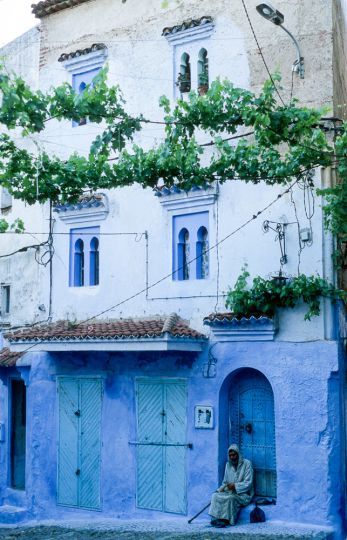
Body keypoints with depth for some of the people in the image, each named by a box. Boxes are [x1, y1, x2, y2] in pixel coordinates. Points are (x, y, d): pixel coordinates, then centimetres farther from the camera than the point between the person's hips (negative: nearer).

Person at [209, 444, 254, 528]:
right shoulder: (228, 465, 11)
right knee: (215, 495, -22)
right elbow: (225, 482, 17)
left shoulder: (246, 463, -6)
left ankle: (227, 520, -27)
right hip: (230, 492, 6)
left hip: (243, 494, -5)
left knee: (231, 498, -36)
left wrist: (235, 486, -22)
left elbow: (248, 483, -11)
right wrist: (222, 488, -5)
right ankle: (216, 518, -26)